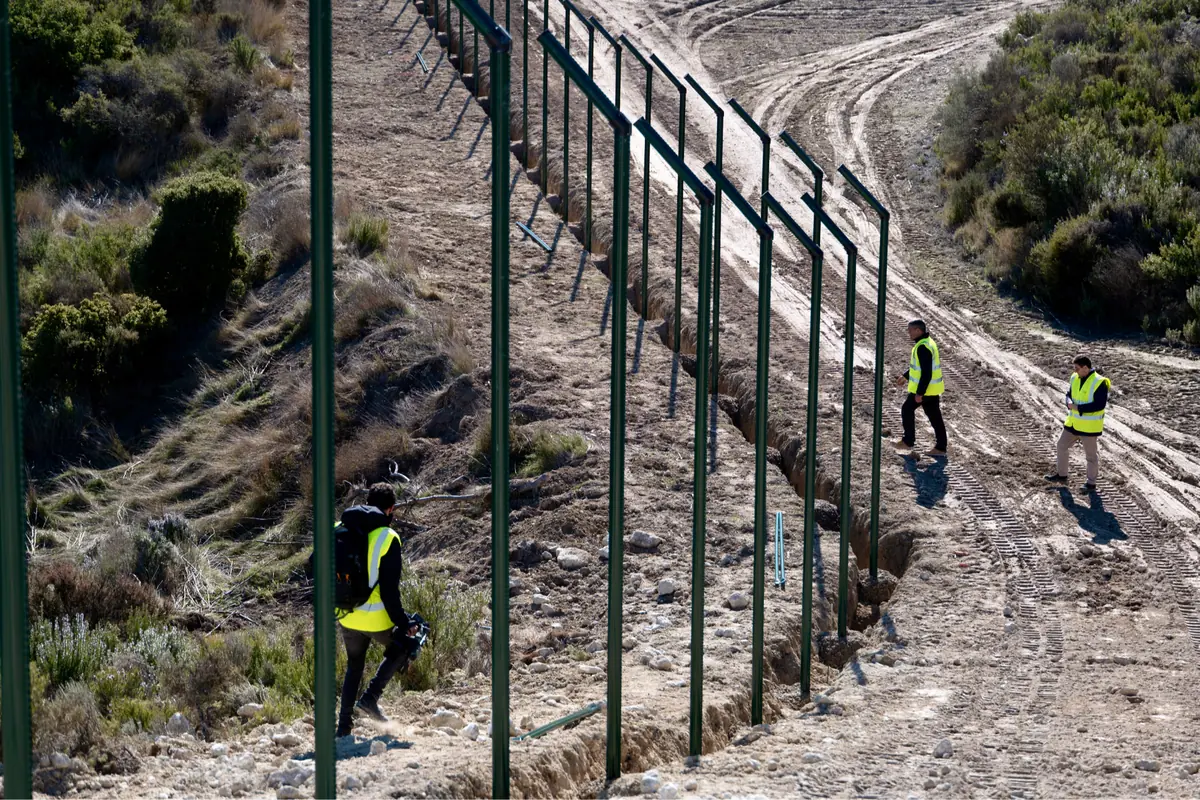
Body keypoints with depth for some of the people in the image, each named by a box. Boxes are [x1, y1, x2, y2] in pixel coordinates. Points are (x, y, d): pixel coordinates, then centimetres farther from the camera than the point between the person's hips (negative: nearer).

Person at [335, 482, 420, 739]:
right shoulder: (387, 538, -14)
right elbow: (389, 589, -17)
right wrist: (403, 623, -9)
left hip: (347, 616, 5)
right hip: (377, 618, -5)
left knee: (354, 667, 23)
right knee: (402, 647, 23)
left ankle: (344, 727, 20)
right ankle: (370, 698, 9)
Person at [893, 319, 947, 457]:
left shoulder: (923, 348, -23)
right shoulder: (928, 342, 10)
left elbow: (926, 372, -26)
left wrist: (919, 393, -23)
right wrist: (905, 377, 28)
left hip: (924, 389, -9)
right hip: (932, 388, 9)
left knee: (907, 409, 8)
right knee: (934, 416, 10)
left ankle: (908, 441, 17)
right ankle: (940, 448, 12)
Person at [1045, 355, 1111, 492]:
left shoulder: (1099, 383, -21)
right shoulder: (1075, 378, 3)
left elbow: (1099, 405, -24)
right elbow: (1069, 394, 14)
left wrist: (1078, 408, -24)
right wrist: (1070, 403, -10)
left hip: (1089, 426, -8)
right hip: (1073, 423, 8)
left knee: (1091, 454, 5)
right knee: (1062, 445, 16)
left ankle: (1091, 483, 17)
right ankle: (1061, 474, 32)